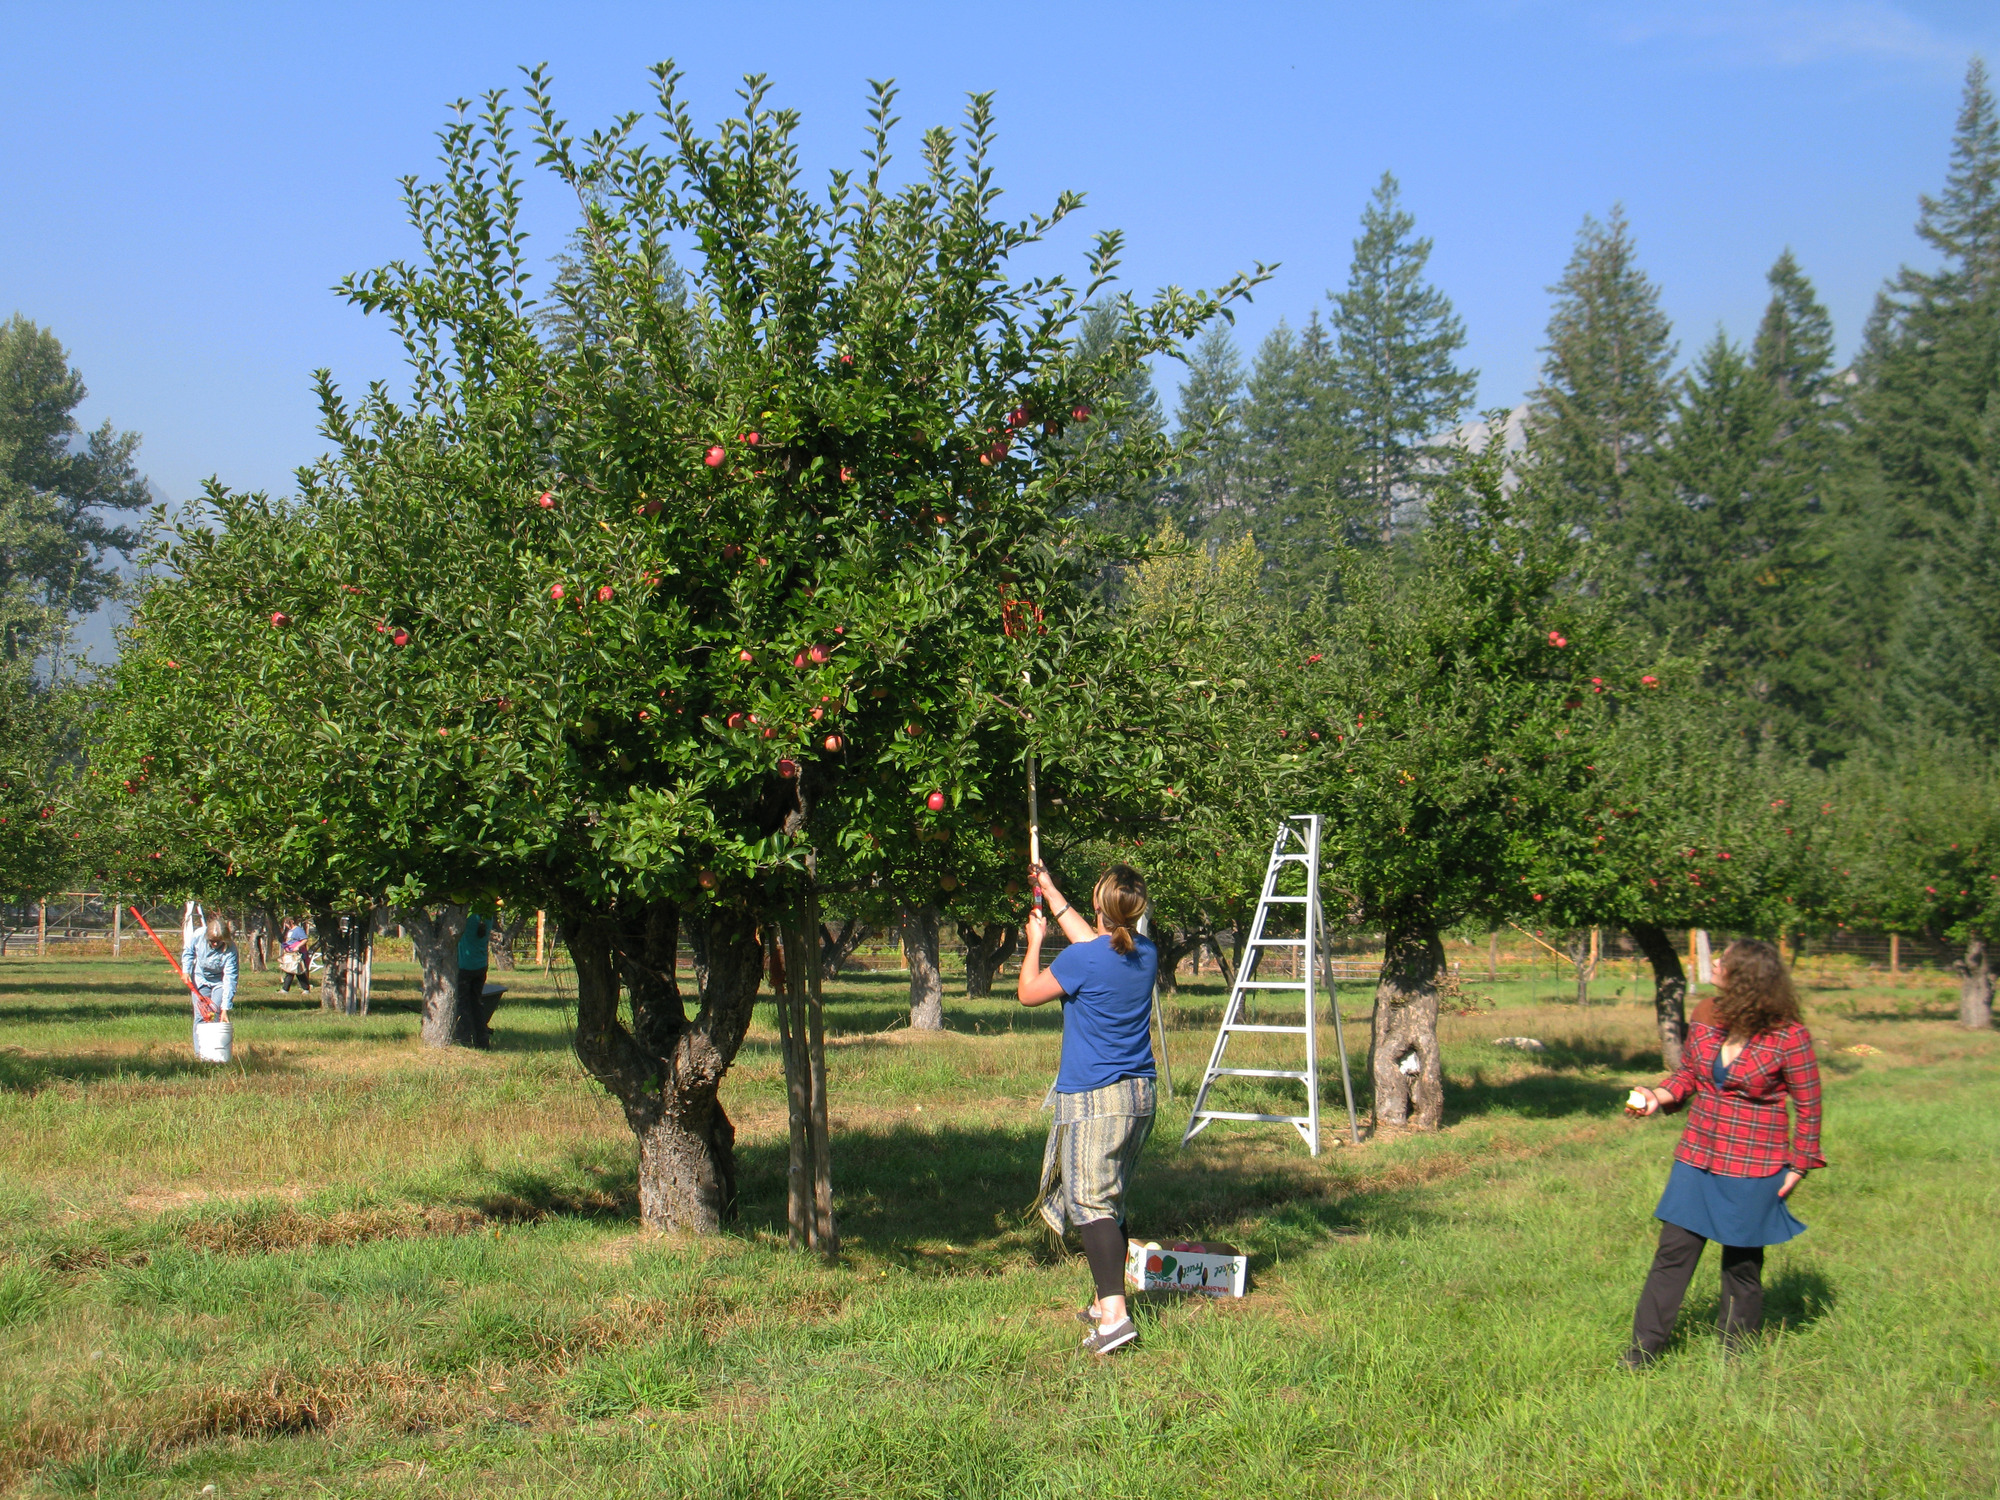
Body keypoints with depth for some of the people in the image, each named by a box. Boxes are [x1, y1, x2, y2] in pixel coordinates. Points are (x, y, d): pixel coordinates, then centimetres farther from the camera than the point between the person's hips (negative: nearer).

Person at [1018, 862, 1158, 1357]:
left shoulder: (1083, 960, -16)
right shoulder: (1145, 955, 6)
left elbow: (1028, 992, 0)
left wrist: (1035, 940, 16)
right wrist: (1050, 891, 36)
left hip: (1093, 1098, -8)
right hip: (1140, 1096, 8)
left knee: (1091, 1204, -11)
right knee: (1110, 1201, 17)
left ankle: (1115, 1315, -22)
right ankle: (1106, 1301, 24)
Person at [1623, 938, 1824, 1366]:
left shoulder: (1789, 1038, -15)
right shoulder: (1706, 1017, 0)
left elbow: (1808, 1106, -6)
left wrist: (1798, 1167, -5)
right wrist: (1658, 1097, -3)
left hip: (1753, 1170, -5)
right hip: (1697, 1159, 5)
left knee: (1742, 1266, 8)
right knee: (1673, 1254, 4)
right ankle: (1639, 1359, 8)